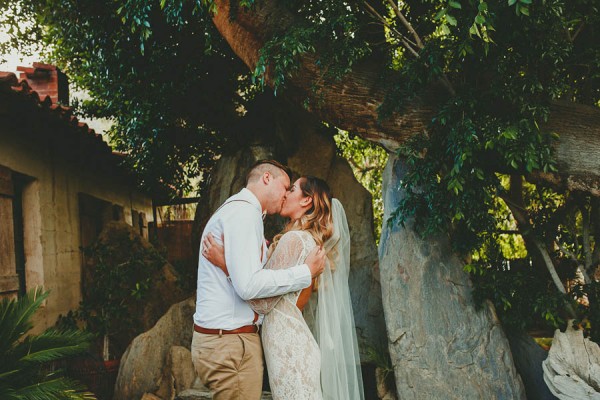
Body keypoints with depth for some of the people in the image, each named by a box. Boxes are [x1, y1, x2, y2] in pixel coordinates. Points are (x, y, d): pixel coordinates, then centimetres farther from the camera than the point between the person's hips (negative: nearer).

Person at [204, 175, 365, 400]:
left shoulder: (294, 239, -14)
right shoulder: (314, 242, 14)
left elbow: (263, 302, -16)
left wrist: (225, 263, -17)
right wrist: (269, 252, 22)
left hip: (285, 342, -9)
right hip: (295, 338, 9)